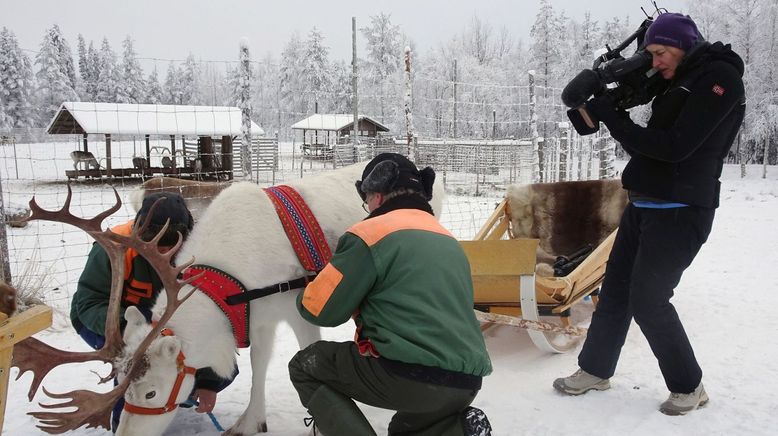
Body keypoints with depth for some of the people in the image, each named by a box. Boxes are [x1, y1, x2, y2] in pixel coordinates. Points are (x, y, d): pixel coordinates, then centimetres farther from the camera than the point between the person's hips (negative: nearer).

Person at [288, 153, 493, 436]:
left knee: (305, 366, 14)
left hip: (408, 375, -8)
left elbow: (320, 309, -1)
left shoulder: (371, 232, -5)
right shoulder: (448, 240, 18)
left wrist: (303, 298, 22)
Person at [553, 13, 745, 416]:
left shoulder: (720, 77, -10)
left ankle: (688, 387, 14)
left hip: (680, 212, -8)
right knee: (615, 288, 11)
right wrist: (613, 114, 4)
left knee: (647, 299, -7)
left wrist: (612, 117, -14)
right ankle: (595, 370, 25)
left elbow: (675, 147, -19)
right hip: (643, 205, 9)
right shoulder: (678, 83, 17)